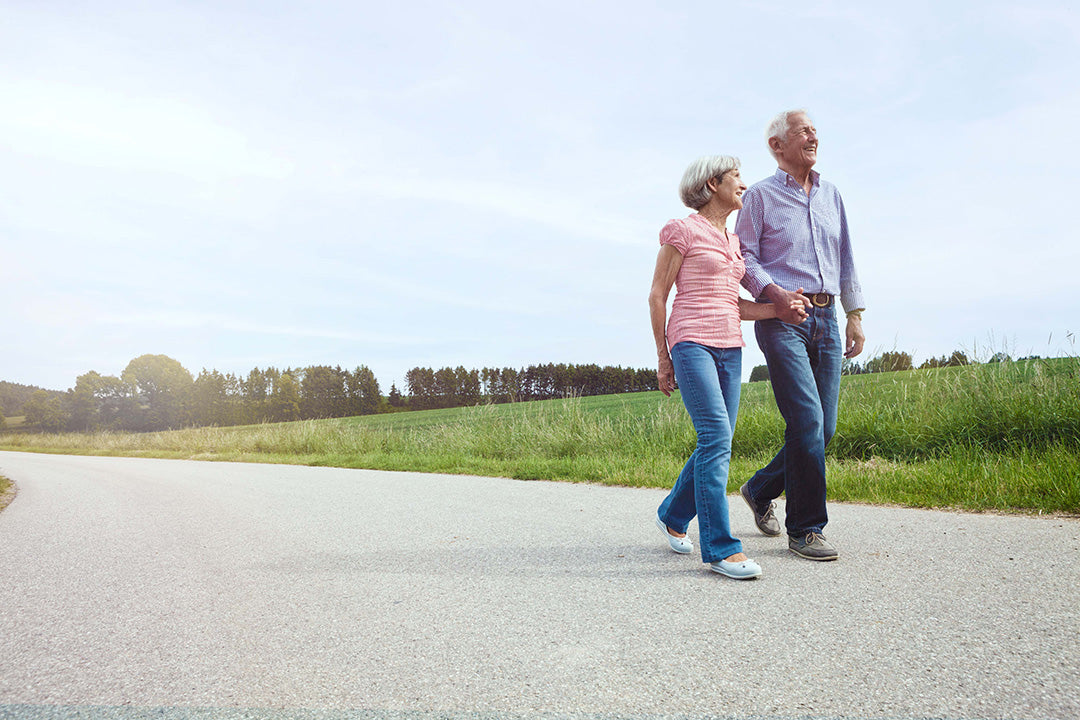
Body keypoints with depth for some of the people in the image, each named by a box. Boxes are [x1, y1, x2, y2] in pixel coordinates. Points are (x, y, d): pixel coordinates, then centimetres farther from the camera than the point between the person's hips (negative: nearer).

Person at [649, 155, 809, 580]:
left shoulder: (732, 241, 20)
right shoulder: (683, 231, -1)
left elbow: (733, 304, 17)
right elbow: (657, 296, -2)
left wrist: (782, 309, 1)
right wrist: (663, 358, -2)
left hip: (729, 347, 8)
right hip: (692, 341, -7)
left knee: (716, 444, 6)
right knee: (716, 438, -16)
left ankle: (673, 516, 27)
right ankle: (720, 548, -11)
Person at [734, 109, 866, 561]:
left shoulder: (831, 195, 20)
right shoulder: (760, 196, 3)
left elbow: (845, 258, 21)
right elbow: (744, 256, -3)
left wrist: (855, 313, 15)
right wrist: (772, 291, -19)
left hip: (826, 319, 6)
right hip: (782, 319, -6)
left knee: (823, 428, 5)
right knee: (807, 420, -14)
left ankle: (760, 490, 27)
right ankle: (804, 529, -2)